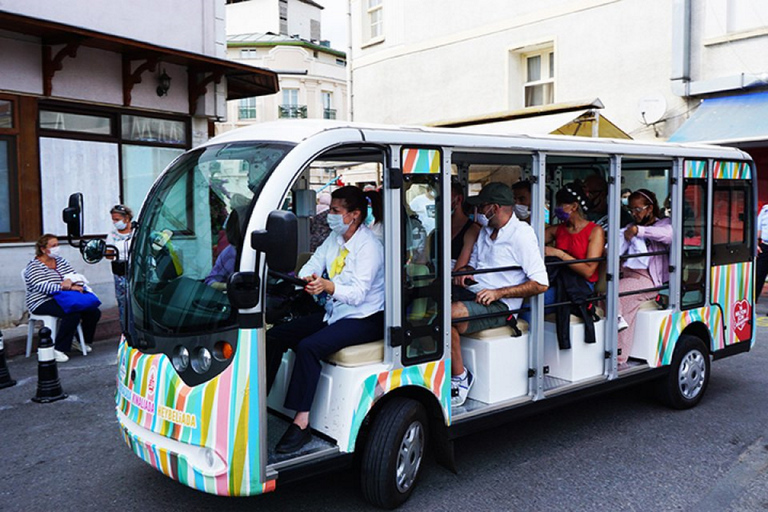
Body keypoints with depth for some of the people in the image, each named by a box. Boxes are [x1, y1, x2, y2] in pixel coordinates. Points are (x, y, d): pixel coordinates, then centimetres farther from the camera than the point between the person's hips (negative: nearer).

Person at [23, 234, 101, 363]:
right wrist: (70, 287, -26)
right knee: (72, 314, -34)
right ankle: (58, 350, -27)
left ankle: (85, 341, 10)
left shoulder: (61, 261, 16)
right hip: (43, 303, -7)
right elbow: (42, 286, -20)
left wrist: (70, 281, -17)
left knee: (94, 312, -11)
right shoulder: (34, 266, -6)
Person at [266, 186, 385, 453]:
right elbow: (313, 264, 4)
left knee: (308, 346, -30)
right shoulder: (334, 237, 10)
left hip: (363, 319, -9)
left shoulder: (369, 246, -17)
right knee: (275, 335, -4)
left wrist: (328, 286, -43)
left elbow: (358, 293, -26)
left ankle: (301, 423, -26)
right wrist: (307, 278, -19)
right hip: (333, 314, 9)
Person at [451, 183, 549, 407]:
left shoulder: (522, 234, -7)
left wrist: (499, 292, -18)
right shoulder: (485, 231, 18)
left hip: (501, 305, -8)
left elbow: (541, 284, -12)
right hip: (475, 294, 8)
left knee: (451, 313, -32)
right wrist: (467, 271, 6)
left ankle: (460, 377, -16)